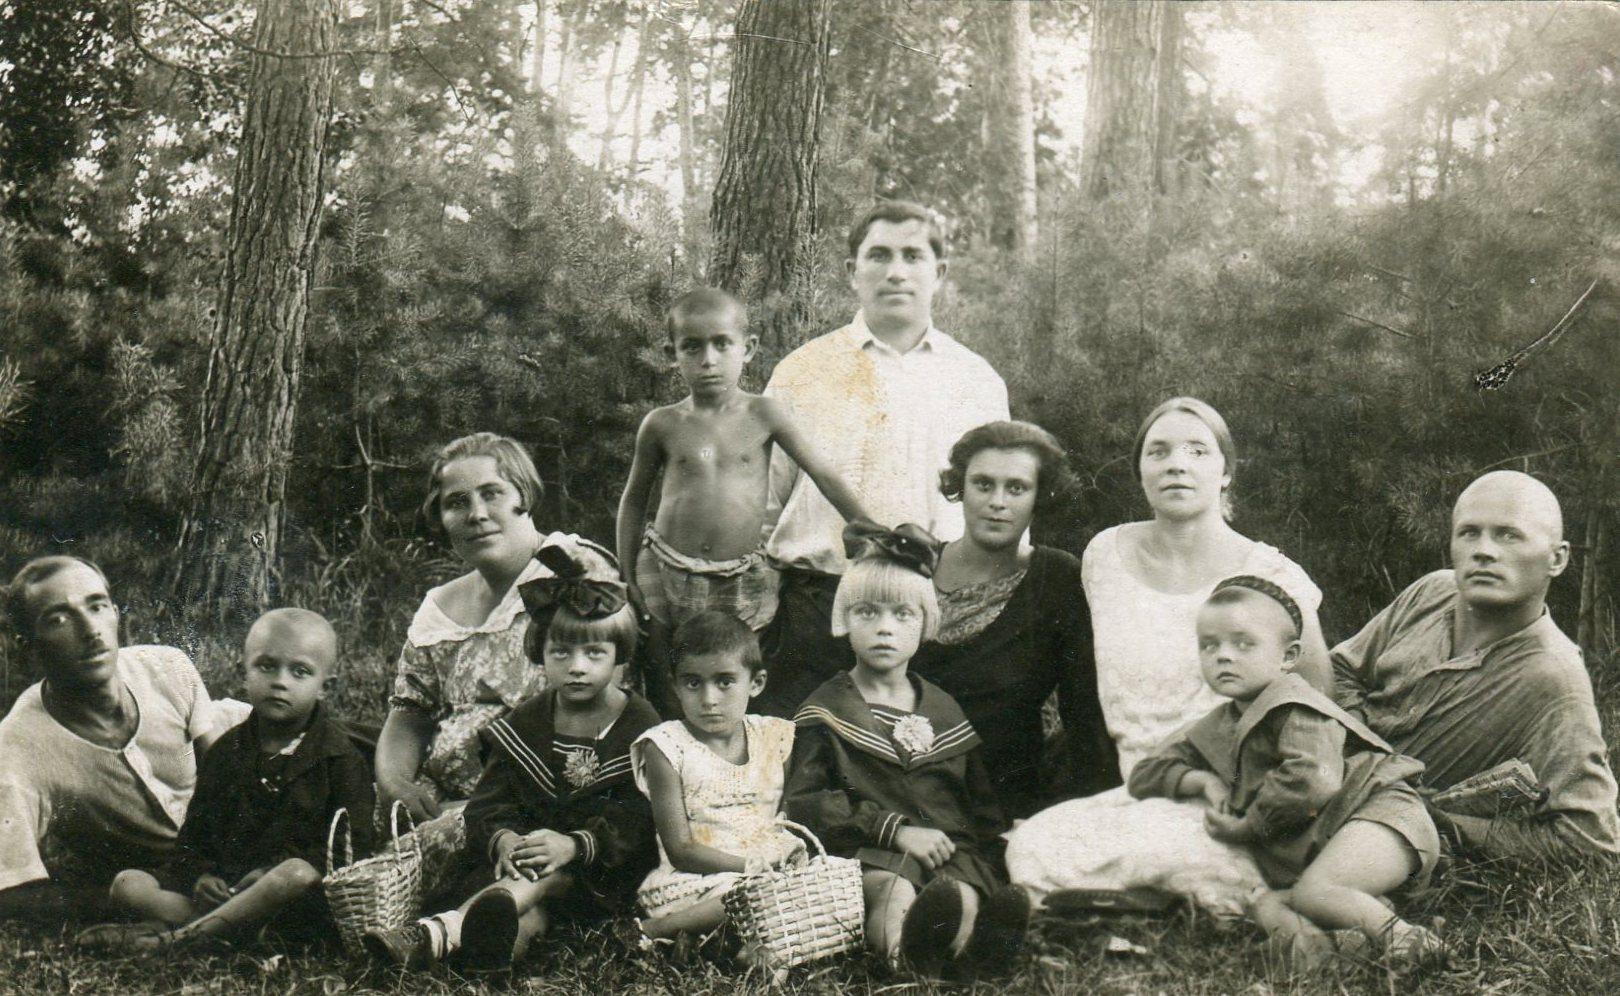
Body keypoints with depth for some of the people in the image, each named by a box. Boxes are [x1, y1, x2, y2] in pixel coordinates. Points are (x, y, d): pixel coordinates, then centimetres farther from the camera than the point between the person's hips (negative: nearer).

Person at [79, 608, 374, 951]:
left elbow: (353, 844, -7)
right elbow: (195, 832, 16)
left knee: (299, 874, -40)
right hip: (223, 885, 5)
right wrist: (201, 875, -7)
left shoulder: (337, 756, 0)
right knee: (127, 884, -10)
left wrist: (272, 873, -15)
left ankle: (179, 934, -35)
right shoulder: (226, 751, 14)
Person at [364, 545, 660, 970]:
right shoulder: (524, 725, 11)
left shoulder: (640, 728, -2)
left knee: (551, 872, -36)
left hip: (607, 872, -4)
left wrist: (574, 844, -32)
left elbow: (641, 820, -13)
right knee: (529, 910, -31)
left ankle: (439, 932, -59)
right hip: (529, 845, 4)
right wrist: (502, 838, -23)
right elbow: (488, 801, 3)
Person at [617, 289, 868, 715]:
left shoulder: (762, 415, -2)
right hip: (667, 574, 1)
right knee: (669, 704, 6)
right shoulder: (662, 424, 1)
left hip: (742, 582, 0)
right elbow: (633, 500, 12)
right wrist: (626, 579, 9)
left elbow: (824, 477, 2)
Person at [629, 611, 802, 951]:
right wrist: (754, 866, -18)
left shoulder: (773, 738, 11)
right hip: (693, 884, -6)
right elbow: (680, 851, -7)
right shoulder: (667, 747, -2)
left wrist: (792, 849, -7)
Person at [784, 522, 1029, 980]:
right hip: (871, 856, -3)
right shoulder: (827, 710, 15)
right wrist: (894, 828, -11)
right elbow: (802, 804, 0)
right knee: (890, 889, -40)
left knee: (964, 894, -34)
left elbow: (983, 806, 25)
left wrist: (986, 865, 3)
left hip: (951, 853, 3)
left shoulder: (944, 710, 26)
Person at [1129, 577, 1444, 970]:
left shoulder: (1293, 707, -10)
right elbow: (1146, 773, 19)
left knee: (1313, 890, -32)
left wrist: (1247, 827, -15)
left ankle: (1398, 935, -29)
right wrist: (1203, 780, -1)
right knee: (1263, 905, -16)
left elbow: (1313, 780, -26)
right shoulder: (1218, 729, 16)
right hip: (1311, 846, 8)